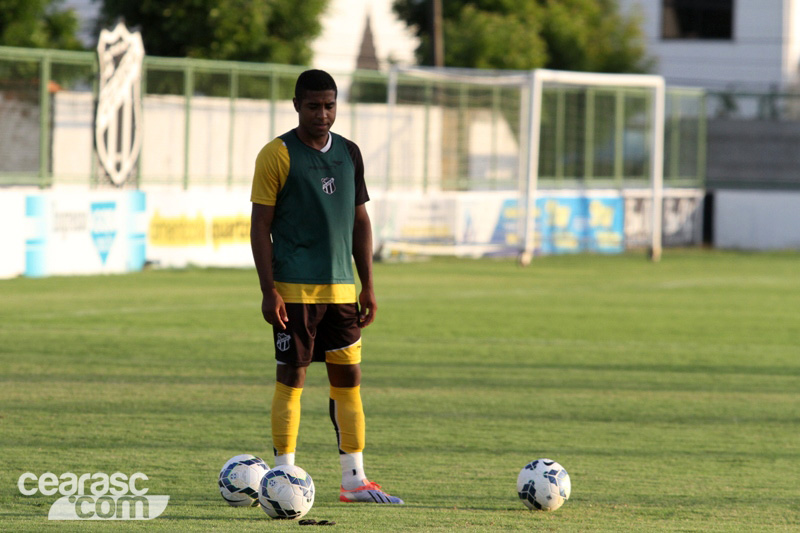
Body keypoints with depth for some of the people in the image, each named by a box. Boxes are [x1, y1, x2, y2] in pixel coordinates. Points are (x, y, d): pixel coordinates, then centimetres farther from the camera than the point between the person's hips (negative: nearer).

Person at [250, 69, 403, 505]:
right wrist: (268, 290, -13)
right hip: (294, 289, -6)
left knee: (348, 378, 6)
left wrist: (367, 286, 12)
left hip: (340, 288, 6)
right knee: (291, 377, -3)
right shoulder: (277, 155, -6)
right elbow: (260, 226, -7)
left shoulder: (349, 153, 12)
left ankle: (354, 480, 10)